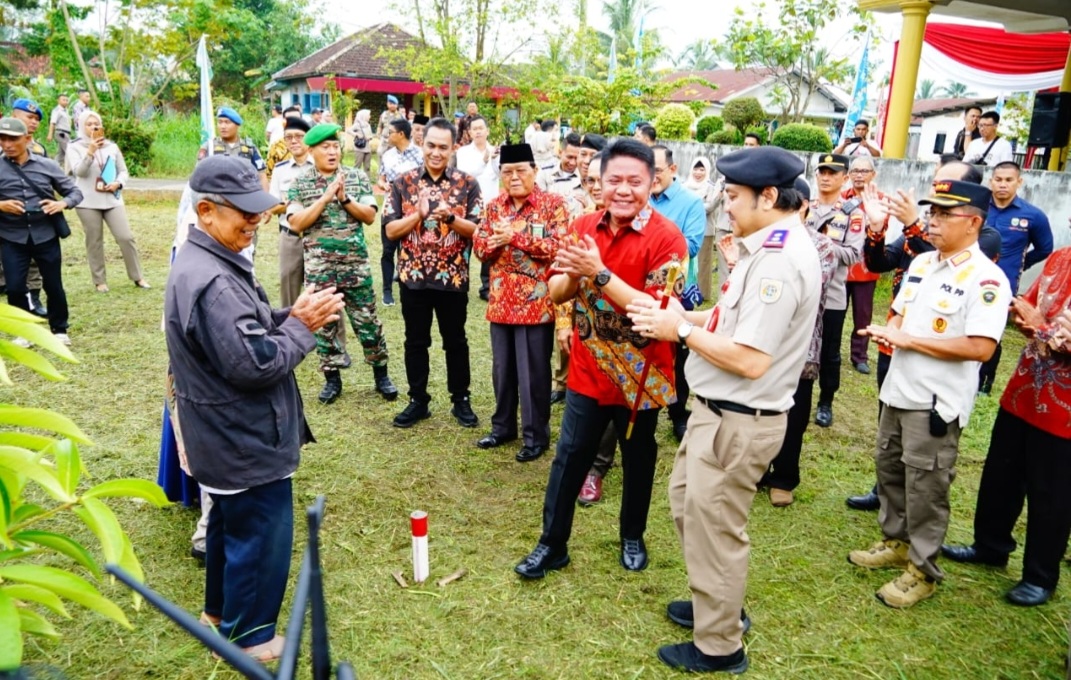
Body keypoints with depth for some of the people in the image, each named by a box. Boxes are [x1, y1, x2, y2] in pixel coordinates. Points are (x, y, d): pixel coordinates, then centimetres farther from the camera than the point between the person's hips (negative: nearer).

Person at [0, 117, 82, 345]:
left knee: (53, 285, 7)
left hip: (45, 235, 0)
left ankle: (59, 329, 26)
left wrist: (62, 203, -13)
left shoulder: (47, 165, 2)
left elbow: (75, 191, 6)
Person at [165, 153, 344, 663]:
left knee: (230, 522, 26)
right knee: (259, 535, 6)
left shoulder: (204, 261, 6)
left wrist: (291, 318, -4)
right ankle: (247, 637, 26)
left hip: (227, 436, 11)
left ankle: (221, 610, 46)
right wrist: (302, 325, -16)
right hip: (245, 441, -11)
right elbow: (255, 363, -29)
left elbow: (247, 331, 12)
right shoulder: (212, 282, -29)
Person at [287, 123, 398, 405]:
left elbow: (370, 216, -1)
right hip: (319, 266, 0)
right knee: (324, 323, 8)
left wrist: (344, 198, -15)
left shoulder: (358, 177, 3)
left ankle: (381, 374, 19)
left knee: (367, 321, 5)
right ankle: (332, 378, 21)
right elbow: (296, 223, -9)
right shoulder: (299, 182, 1)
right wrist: (326, 197, -16)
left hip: (355, 262, 0)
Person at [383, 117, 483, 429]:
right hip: (413, 277, 1)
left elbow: (479, 230, -6)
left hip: (453, 277, -1)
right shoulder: (403, 183, 1)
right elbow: (390, 230, -3)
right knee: (415, 342, 11)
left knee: (455, 341, 11)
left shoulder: (467, 184, -1)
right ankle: (418, 400, 25)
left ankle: (460, 400, 25)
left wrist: (451, 218, -23)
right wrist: (418, 214, -20)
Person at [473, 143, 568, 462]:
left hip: (536, 303, -5)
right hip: (501, 301, 5)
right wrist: (494, 241, -15)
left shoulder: (553, 203, -5)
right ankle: (503, 426, 31)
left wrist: (515, 236, -20)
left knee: (533, 372, 3)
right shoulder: (494, 206, 10)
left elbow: (559, 246, -16)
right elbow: (478, 246, 7)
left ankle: (535, 435, 16)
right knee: (502, 368, 15)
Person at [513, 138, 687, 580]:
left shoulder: (666, 238, -15)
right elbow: (557, 293, 3)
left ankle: (632, 537, 38)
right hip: (587, 370, 3)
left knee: (637, 461, 15)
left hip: (639, 377, -3)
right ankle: (552, 544, 25)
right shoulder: (584, 227, 1)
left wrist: (600, 273, -28)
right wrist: (571, 274, -20)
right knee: (568, 458, 9)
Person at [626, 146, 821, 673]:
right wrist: (680, 316, 1)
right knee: (687, 502, 24)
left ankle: (718, 646, 27)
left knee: (713, 528, 6)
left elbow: (751, 359, -28)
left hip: (738, 420, -10)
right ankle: (716, 603, 43)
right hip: (720, 410, 10)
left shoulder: (778, 260, -24)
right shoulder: (774, 248, 9)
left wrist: (681, 330, -18)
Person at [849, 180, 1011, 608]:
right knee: (890, 470, 20)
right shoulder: (921, 263, 9)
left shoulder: (986, 279, -17)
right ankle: (895, 543, 40)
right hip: (898, 390, 8)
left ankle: (923, 571, 21)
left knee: (925, 488, 3)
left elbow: (981, 348, -25)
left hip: (937, 402, -8)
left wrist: (910, 340, -21)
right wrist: (888, 330, -5)